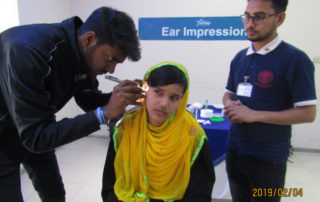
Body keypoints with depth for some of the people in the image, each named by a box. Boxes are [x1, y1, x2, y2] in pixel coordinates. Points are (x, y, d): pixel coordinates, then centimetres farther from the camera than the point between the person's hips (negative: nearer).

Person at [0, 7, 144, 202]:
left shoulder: (84, 55, -15)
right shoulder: (27, 49, -36)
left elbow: (89, 101, -2)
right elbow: (35, 136, -35)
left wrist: (121, 99, -21)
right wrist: (104, 113, -39)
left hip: (34, 131, 6)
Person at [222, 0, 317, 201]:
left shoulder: (295, 59, -13)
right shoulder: (240, 57, 5)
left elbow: (308, 113, -15)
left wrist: (254, 115, -23)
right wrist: (229, 105, -9)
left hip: (269, 158, -5)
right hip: (235, 150, 6)